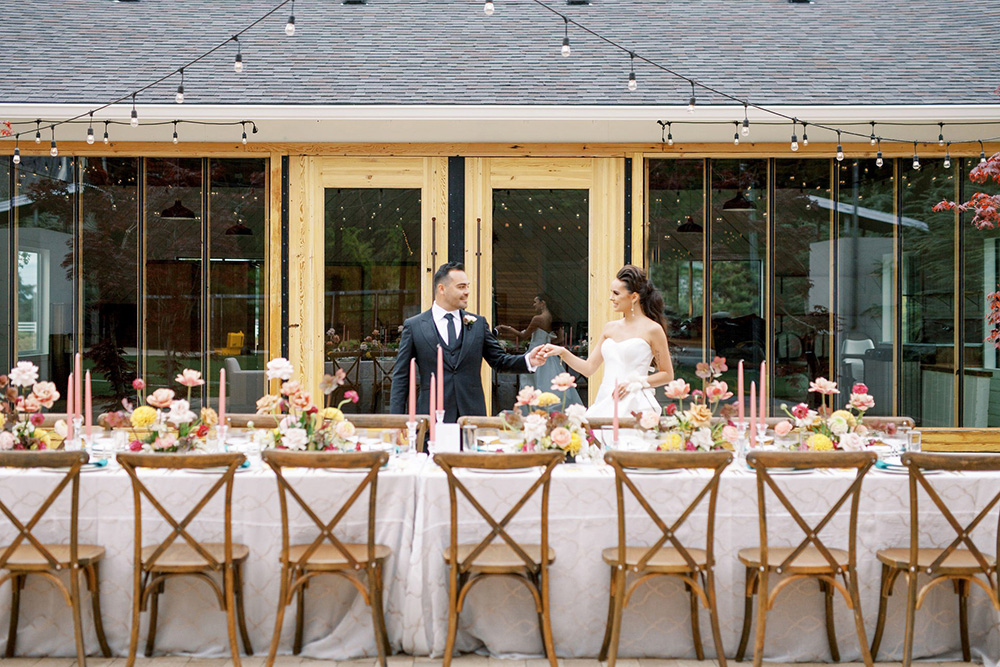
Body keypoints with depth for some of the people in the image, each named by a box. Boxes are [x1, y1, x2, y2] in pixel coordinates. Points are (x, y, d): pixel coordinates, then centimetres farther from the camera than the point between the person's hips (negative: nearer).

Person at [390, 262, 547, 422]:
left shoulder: (478, 323, 11)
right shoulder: (413, 326, 4)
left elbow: (499, 361, 13)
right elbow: (401, 377, 4)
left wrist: (528, 360, -6)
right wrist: (398, 422, -3)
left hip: (472, 413, 2)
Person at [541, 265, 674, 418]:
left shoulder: (652, 329, -1)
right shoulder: (610, 328, 16)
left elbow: (667, 375, 1)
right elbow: (589, 368, 16)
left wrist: (635, 382, -9)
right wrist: (562, 352, 5)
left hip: (633, 405, -5)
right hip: (605, 403, 5)